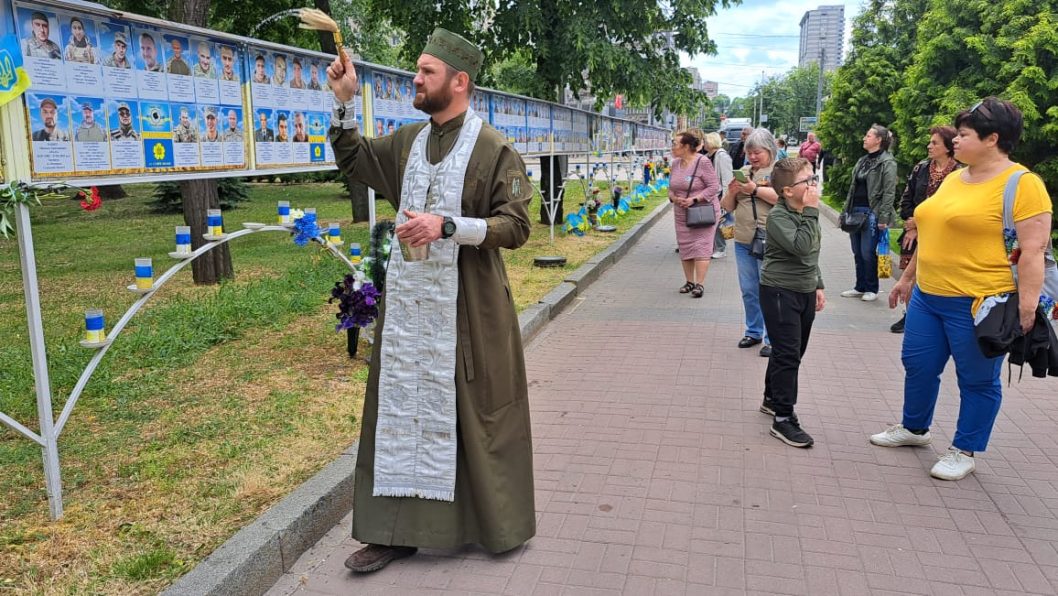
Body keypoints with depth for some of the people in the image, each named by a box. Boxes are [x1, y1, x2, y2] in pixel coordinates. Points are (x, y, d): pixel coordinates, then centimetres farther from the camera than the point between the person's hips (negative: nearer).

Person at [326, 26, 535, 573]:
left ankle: (500, 522, 26)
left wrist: (446, 226, -23)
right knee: (401, 406, 8)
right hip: (407, 303, 6)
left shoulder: (493, 149, -9)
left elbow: (515, 226, -13)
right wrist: (343, 102, 11)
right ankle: (398, 529, 19)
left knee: (473, 411, 5)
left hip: (468, 307, -6)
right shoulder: (407, 142, 10)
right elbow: (352, 161, 25)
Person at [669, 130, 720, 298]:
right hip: (681, 214, 7)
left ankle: (700, 284, -6)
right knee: (684, 247, 9)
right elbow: (671, 187, 15)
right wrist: (673, 197, -7)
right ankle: (689, 281, 20)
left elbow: (714, 187, -15)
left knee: (700, 247, -8)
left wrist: (694, 199, -22)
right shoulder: (675, 163, 7)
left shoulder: (702, 162, -13)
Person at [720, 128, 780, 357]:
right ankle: (753, 331, 28)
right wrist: (731, 191, -5)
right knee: (749, 290, 14)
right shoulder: (743, 173, 15)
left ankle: (772, 338, 7)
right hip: (743, 241, 6)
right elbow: (728, 207, 15)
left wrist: (755, 189, -21)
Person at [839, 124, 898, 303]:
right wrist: (846, 211, 15)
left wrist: (883, 218, -18)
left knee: (867, 253, -4)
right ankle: (860, 287, 21)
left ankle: (871, 289, 10)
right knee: (857, 252, 11)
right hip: (856, 211, 8)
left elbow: (889, 192, -13)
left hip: (872, 212, -8)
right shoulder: (862, 161, 16)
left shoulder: (887, 162, -8)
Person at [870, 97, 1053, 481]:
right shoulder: (954, 179, 11)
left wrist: (1026, 306, -21)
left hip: (978, 305, -8)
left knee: (978, 380, 8)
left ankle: (964, 451, 23)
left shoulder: (1021, 184, -13)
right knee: (918, 365, 17)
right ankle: (914, 428, 37)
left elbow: (1034, 250, -17)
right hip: (927, 298, 8)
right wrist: (907, 278, 22)